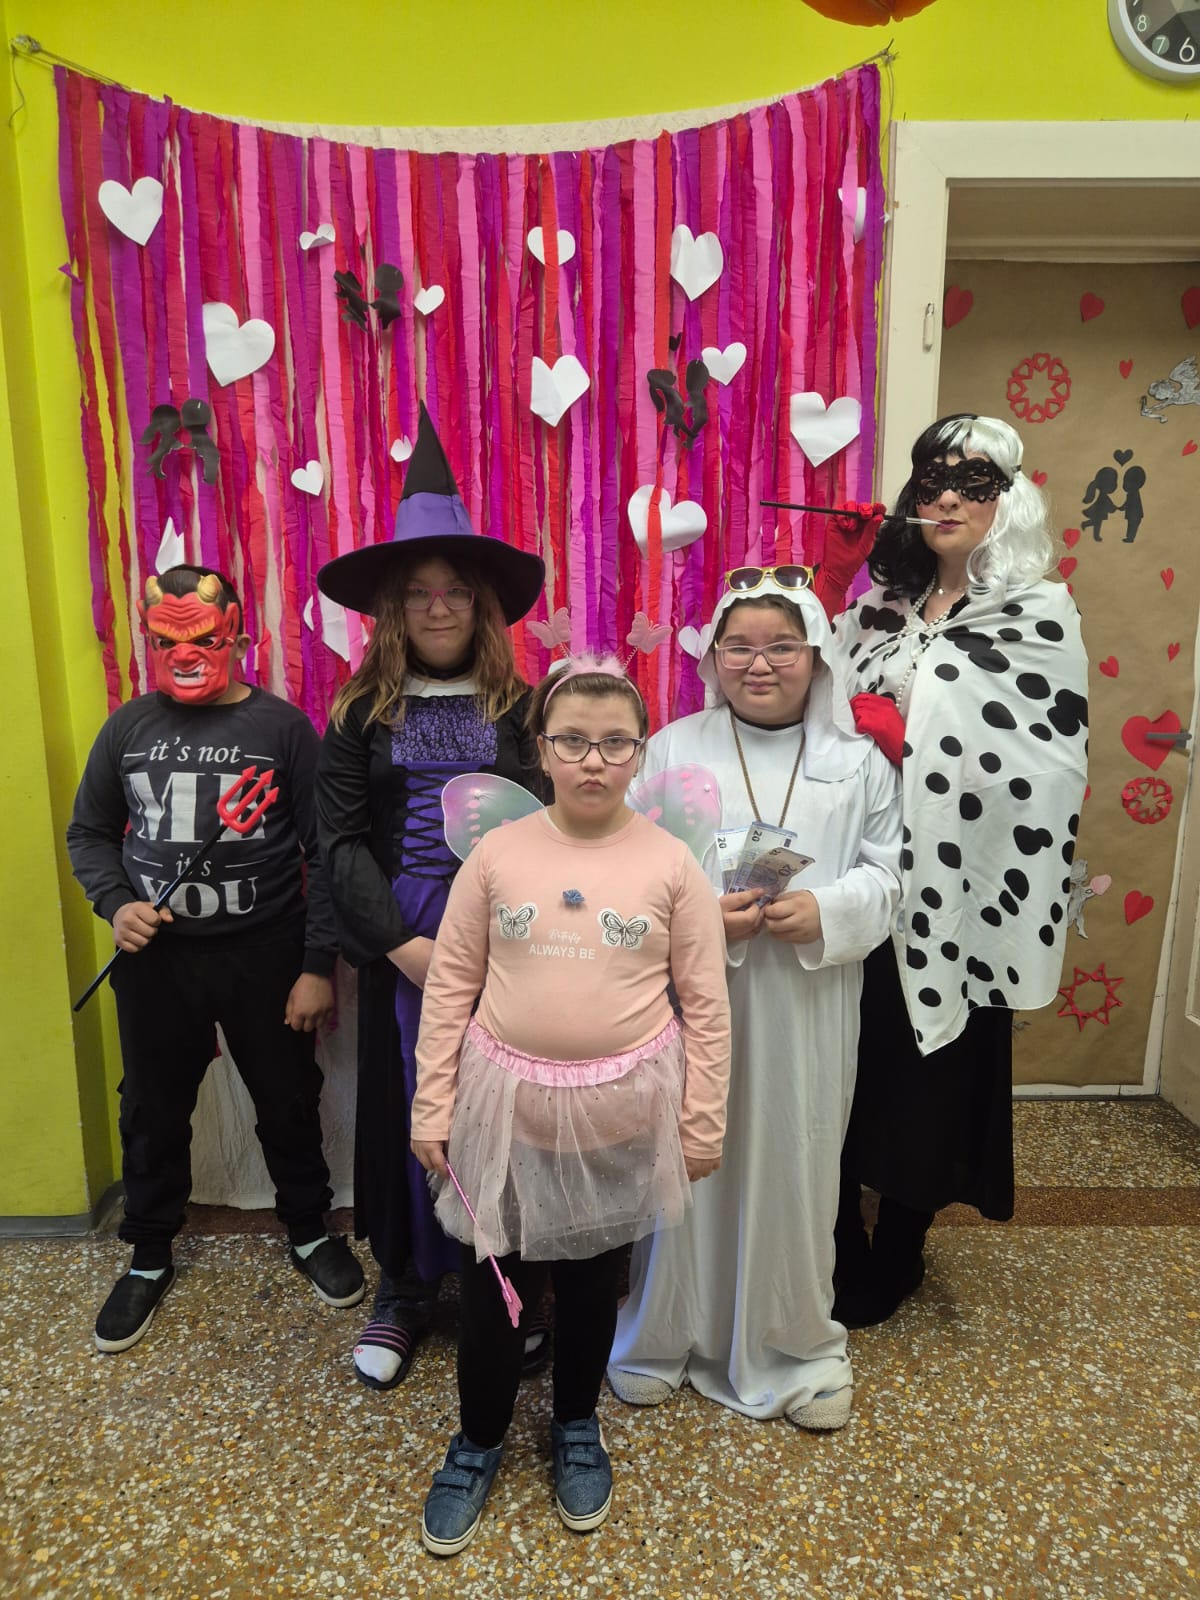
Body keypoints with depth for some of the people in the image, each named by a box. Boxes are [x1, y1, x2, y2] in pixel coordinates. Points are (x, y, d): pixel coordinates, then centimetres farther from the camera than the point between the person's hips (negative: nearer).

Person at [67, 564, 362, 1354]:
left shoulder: (283, 726, -8)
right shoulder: (129, 726, 1)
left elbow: (325, 854, -8)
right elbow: (89, 833, 11)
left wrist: (318, 965, -10)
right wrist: (115, 904, -8)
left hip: (267, 954, -2)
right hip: (155, 957, 3)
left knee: (288, 1104, 13)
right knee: (153, 1110, 17)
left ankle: (310, 1231, 38)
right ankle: (150, 1258, 40)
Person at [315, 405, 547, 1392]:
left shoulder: (525, 709, 2)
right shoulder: (362, 714, 4)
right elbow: (340, 838, -2)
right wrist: (404, 944, -12)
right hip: (399, 948, 1)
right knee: (407, 1110, 12)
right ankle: (405, 1290, 32)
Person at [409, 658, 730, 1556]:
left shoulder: (671, 862, -8)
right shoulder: (497, 853, -6)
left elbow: (706, 1004, -3)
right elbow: (451, 984, -1)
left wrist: (702, 1122, 0)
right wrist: (433, 1105, 0)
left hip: (619, 1108, 0)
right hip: (505, 1101, 1)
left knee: (592, 1279, 19)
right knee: (490, 1282, 13)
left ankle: (577, 1427, 47)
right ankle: (479, 1442, 42)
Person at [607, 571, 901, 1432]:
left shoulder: (858, 761, 3)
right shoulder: (671, 749, -1)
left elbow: (886, 873, 2)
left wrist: (827, 911, -16)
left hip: (807, 1010, 1)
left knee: (794, 1165, 12)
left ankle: (796, 1343, 37)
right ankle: (666, 1331, 35)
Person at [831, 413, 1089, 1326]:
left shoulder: (1041, 616, -3)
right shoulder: (879, 607, 9)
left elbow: (1053, 768, -10)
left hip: (958, 892, -3)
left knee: (930, 1082, 10)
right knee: (844, 1071, 10)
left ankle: (893, 1262, 34)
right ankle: (839, 1246, 33)